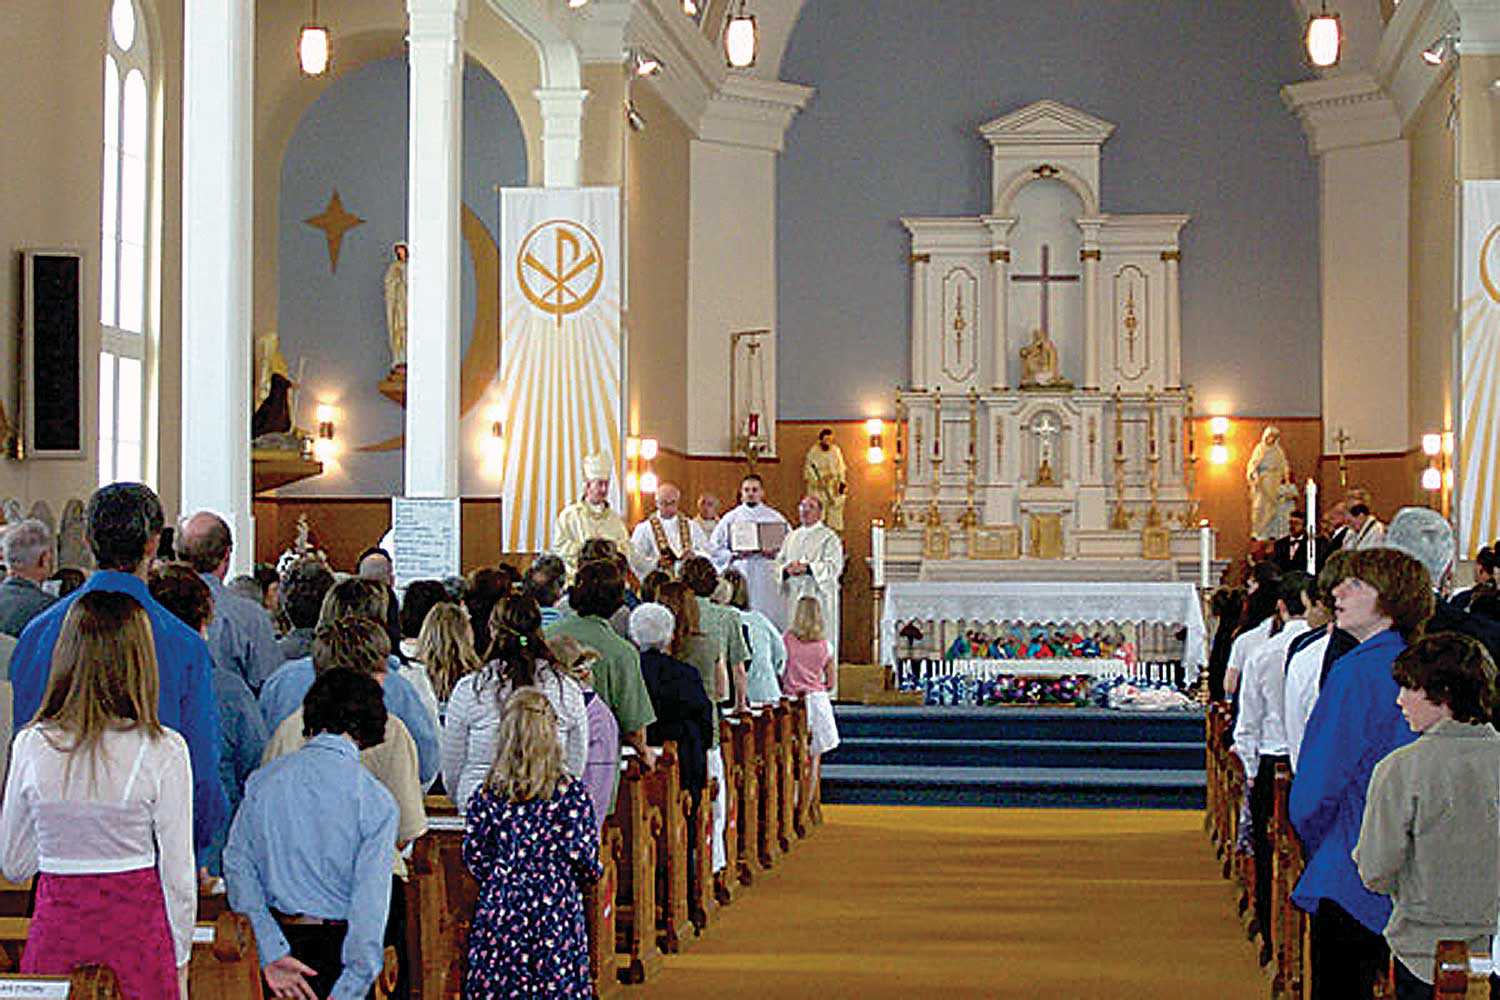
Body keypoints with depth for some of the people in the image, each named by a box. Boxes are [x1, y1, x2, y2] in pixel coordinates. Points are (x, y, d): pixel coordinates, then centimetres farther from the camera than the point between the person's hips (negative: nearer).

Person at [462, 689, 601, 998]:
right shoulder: (571, 792, -7)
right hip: (557, 911, -2)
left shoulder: (487, 794, -2)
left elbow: (473, 856, 1)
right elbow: (585, 857, -6)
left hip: (499, 909, 2)